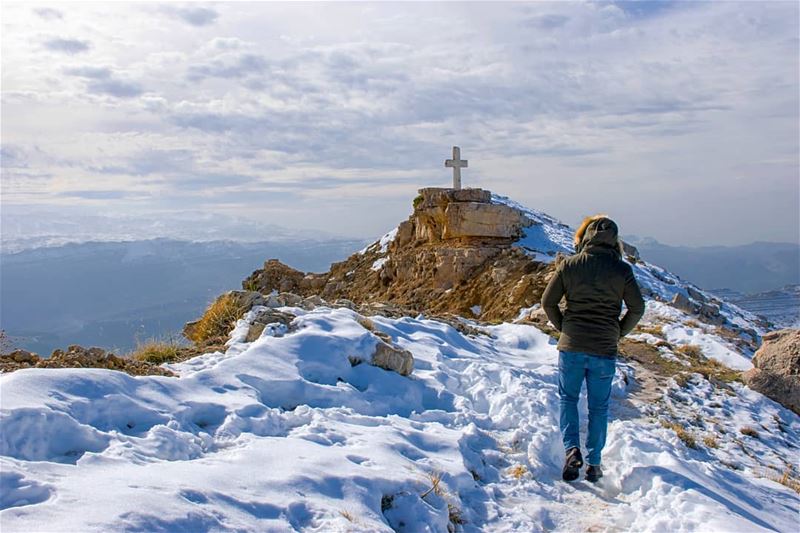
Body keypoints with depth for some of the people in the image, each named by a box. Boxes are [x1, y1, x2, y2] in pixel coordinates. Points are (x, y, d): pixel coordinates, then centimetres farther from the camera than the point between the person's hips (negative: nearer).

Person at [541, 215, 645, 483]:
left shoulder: (569, 265, -5)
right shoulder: (622, 270, -6)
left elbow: (548, 302, -2)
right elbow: (637, 308, -2)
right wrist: (618, 333, 11)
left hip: (571, 347, 0)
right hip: (605, 350, 0)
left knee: (567, 398, 18)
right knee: (599, 406, 14)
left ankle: (571, 449, -2)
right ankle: (594, 463, 18)